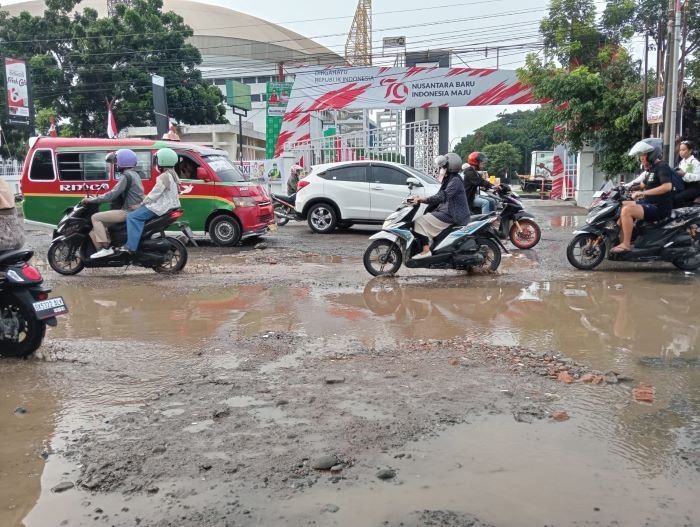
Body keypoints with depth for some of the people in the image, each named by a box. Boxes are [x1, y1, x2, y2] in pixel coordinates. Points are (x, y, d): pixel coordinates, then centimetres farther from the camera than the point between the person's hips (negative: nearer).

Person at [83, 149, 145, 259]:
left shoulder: (126, 176, -14)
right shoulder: (133, 174, 18)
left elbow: (113, 194, -20)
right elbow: (118, 194, 24)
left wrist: (92, 200, -12)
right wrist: (98, 198, 20)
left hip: (128, 212, -10)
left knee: (96, 217, -9)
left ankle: (105, 248, -13)